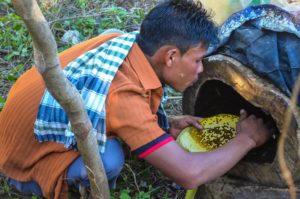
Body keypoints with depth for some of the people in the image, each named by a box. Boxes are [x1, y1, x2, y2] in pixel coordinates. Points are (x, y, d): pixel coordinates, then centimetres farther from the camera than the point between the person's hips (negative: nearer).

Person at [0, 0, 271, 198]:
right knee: (109, 157, -31)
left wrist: (165, 124, -1)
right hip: (26, 161, -8)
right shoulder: (122, 95, -36)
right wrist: (247, 139, -18)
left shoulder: (121, 41, -12)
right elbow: (190, 174, -34)